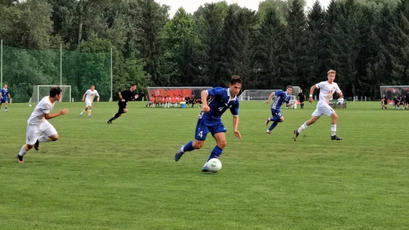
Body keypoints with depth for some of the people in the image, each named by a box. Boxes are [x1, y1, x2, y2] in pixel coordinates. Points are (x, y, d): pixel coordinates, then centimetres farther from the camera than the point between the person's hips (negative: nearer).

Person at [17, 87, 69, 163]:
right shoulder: (46, 103, -32)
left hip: (42, 122, 8)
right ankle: (20, 155, 27)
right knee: (30, 145, -2)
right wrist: (60, 113, -24)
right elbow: (47, 116, -25)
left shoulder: (53, 100, -5)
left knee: (55, 137, -7)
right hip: (34, 123, -8)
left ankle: (37, 140, 15)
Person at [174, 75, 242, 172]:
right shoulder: (222, 92, -22)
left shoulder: (235, 101, -2)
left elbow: (235, 116, 11)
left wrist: (235, 129, -3)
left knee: (222, 143, -12)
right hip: (205, 118, -6)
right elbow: (204, 92, -27)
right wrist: (205, 104, -44)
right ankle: (182, 149, 28)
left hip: (216, 120, 6)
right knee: (198, 145, -5)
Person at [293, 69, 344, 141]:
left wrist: (341, 97, -2)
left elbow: (339, 93, 20)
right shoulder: (323, 84, -6)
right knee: (335, 116, -15)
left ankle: (297, 131, 13)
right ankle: (333, 135, -12)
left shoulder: (335, 85, 13)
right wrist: (310, 96, -9)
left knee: (313, 120, 7)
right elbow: (313, 87, 0)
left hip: (326, 104, 7)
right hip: (322, 103, -7)